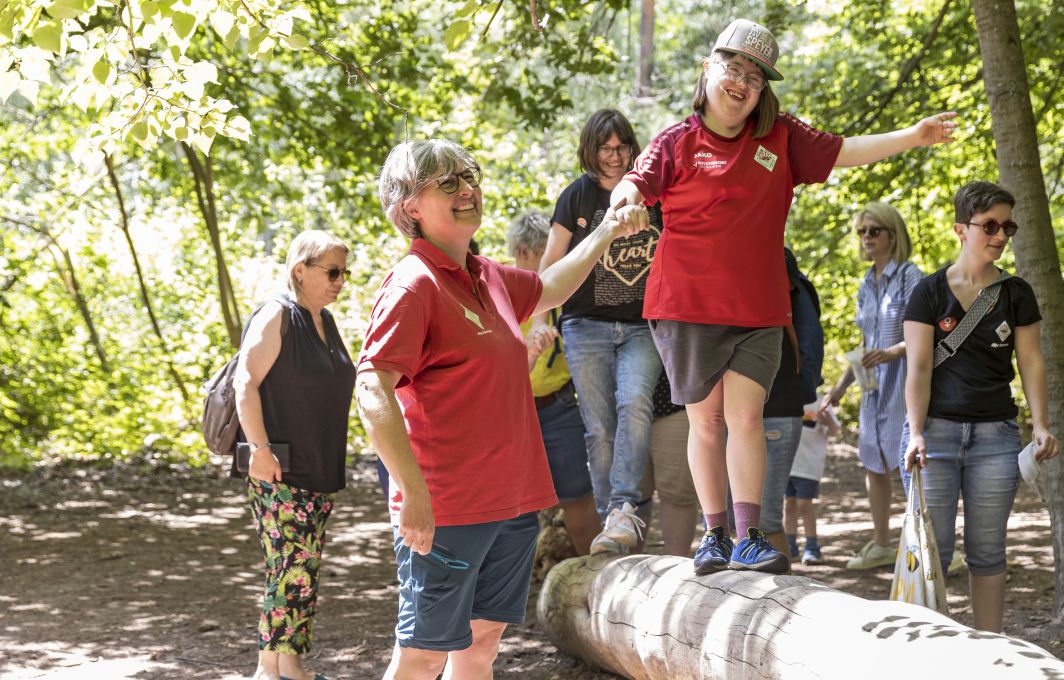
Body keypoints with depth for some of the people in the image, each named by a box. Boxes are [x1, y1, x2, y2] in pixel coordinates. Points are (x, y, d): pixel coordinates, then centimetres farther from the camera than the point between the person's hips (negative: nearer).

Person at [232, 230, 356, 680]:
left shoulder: (325, 322, 15)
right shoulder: (277, 317, -11)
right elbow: (246, 382, -17)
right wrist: (259, 448, -24)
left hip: (319, 471, 9)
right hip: (279, 473, -9)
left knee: (306, 571, 8)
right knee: (291, 568, -11)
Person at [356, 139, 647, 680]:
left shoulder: (488, 278, 12)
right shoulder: (413, 285, -13)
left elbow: (548, 290, 36)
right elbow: (371, 390, -23)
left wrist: (605, 234, 31)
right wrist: (413, 493, -28)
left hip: (510, 504, 8)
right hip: (443, 512, -8)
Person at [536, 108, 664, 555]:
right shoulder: (577, 196, 4)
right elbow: (551, 264, 9)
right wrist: (538, 322, 1)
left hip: (642, 328, -1)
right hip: (587, 328, 1)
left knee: (634, 402, -26)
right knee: (599, 428, -4)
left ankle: (623, 509, -32)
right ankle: (611, 520, 4)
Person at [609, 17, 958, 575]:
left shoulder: (781, 138, 8)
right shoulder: (677, 143, 0)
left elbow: (842, 152, 5)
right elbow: (635, 183, -13)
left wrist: (912, 136, -6)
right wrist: (628, 202, -37)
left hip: (758, 311, 2)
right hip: (687, 308, -1)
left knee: (746, 417, -7)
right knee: (706, 421, 6)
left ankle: (749, 539, -8)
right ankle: (714, 535, 15)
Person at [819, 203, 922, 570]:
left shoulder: (910, 277, -8)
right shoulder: (866, 285, 14)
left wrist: (892, 352, -31)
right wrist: (841, 386, 19)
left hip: (904, 378, -8)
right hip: (874, 384, 8)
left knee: (905, 464, -12)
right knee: (873, 464, 11)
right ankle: (881, 545, 21)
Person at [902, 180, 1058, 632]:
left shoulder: (1016, 294, 7)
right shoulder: (930, 292, 0)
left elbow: (1031, 361, 6)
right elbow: (918, 367, -5)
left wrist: (1041, 424, -7)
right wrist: (915, 433, -15)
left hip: (995, 434, 2)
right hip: (936, 428, -2)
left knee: (988, 552, 5)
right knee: (932, 549, -3)